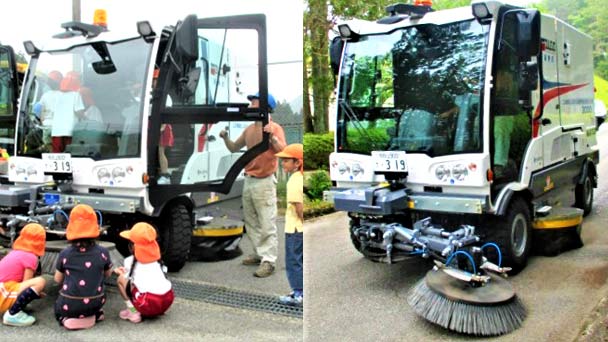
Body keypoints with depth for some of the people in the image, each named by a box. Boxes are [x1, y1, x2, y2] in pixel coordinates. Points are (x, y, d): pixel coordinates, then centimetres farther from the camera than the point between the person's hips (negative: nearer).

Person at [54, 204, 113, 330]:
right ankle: (95, 315, 7)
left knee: (59, 310, 33)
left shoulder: (65, 253, -8)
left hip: (69, 306, -1)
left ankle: (68, 318, 0)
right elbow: (108, 274, 10)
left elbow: (58, 280, 6)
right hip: (94, 304, 2)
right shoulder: (103, 252, -8)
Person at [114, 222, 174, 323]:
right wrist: (126, 271, 38)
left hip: (150, 304, -7)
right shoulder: (154, 258, 19)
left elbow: (127, 279, 11)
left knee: (121, 279, 9)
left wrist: (120, 272, 31)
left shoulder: (130, 261, 4)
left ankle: (133, 312, 2)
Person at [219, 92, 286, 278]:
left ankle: (268, 261, -4)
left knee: (267, 224, -6)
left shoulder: (275, 128, -9)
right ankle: (259, 254, 25)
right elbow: (234, 148, 19)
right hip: (248, 181, 8)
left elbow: (282, 151, -22)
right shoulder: (249, 129, 12)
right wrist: (225, 137, 1)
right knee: (251, 222, 15)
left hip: (264, 182, -8)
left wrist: (272, 137, -36)